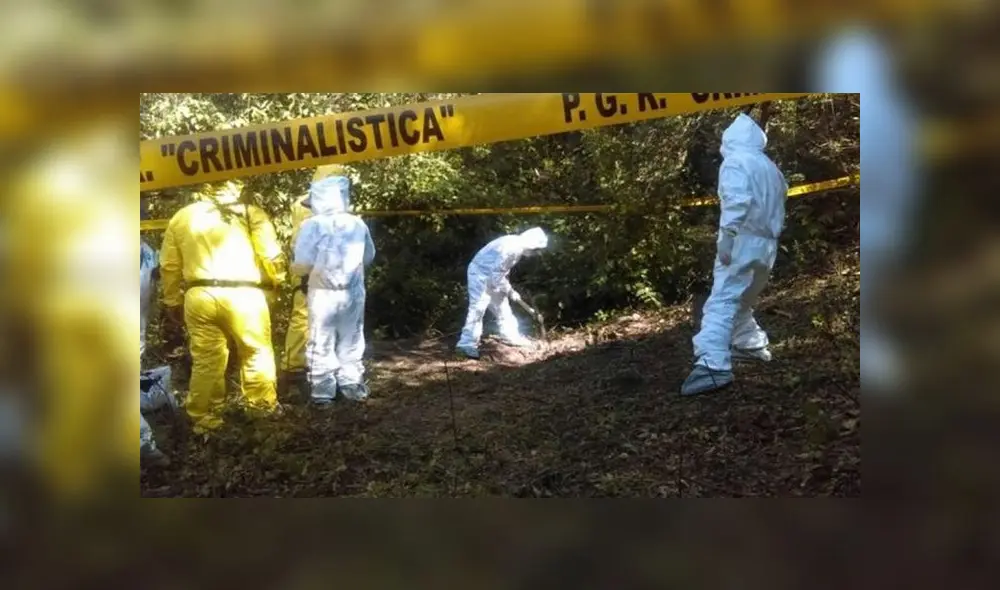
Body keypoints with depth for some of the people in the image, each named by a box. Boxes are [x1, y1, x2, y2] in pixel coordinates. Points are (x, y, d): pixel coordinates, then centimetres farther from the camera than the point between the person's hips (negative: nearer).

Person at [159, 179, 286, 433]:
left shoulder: (181, 217, 12)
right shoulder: (251, 213, 0)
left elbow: (168, 265, 14)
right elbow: (271, 255, -5)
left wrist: (172, 301, 23)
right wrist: (276, 280, 14)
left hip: (200, 296, 3)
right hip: (243, 294, -3)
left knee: (205, 360, 12)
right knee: (256, 353, 11)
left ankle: (202, 418, 20)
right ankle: (265, 407, 20)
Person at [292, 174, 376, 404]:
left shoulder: (312, 225, -13)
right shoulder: (358, 224, -1)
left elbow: (302, 265, -16)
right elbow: (369, 257, 13)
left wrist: (294, 267, 6)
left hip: (323, 293, -3)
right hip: (353, 292, 3)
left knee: (321, 344, 8)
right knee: (351, 342, 15)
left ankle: (323, 392, 11)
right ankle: (353, 387, 22)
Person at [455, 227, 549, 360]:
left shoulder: (517, 247, 3)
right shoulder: (510, 248, -29)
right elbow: (497, 274, -27)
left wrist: (509, 290, 8)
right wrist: (510, 291, -17)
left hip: (492, 275, 10)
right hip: (480, 273, -10)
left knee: (501, 306, 17)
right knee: (478, 308, -14)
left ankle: (511, 336, 29)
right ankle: (467, 345, -15)